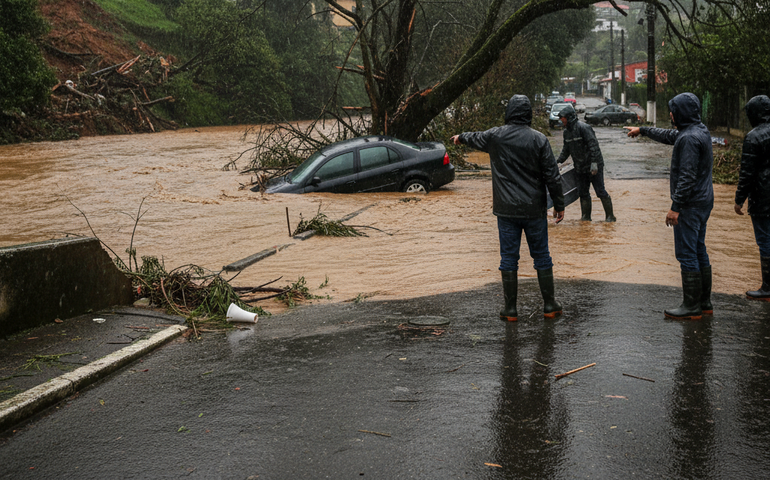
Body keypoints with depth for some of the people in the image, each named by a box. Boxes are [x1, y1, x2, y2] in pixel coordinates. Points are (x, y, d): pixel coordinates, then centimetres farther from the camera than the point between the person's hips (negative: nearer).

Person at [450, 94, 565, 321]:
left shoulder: (495, 136, -2)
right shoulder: (539, 139, -6)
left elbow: (475, 138, 21)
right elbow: (552, 175, -6)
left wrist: (460, 138, 44)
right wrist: (559, 204, 4)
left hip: (506, 211, 0)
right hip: (534, 209, 0)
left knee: (509, 258, 7)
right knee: (541, 256, 10)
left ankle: (510, 309, 11)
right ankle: (549, 305, 16)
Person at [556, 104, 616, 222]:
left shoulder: (583, 127, -16)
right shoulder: (566, 132, 10)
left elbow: (593, 145, -20)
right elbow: (566, 149, 21)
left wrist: (594, 163, -25)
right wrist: (558, 161, 10)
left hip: (594, 167, -8)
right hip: (580, 167, 8)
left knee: (600, 192, -4)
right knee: (583, 193, 10)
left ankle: (610, 216, 4)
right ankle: (586, 217, 20)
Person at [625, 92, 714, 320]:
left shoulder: (689, 138, -21)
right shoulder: (700, 130, 11)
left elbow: (687, 177, -25)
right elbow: (669, 135, 29)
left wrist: (675, 207, -23)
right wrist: (642, 130, 38)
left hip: (690, 204, -10)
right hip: (704, 201, 10)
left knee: (687, 253, -5)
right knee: (699, 251, 15)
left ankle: (692, 307, -1)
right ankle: (704, 302, 22)